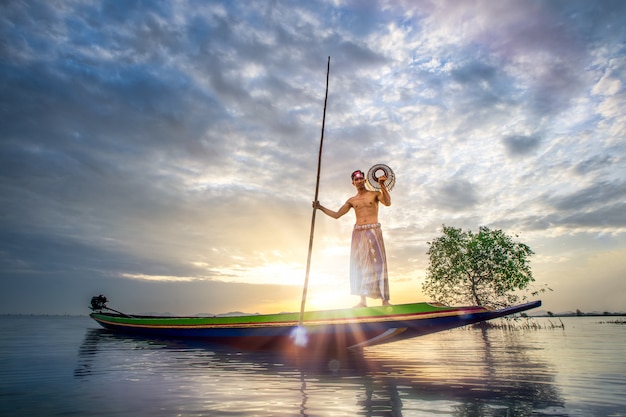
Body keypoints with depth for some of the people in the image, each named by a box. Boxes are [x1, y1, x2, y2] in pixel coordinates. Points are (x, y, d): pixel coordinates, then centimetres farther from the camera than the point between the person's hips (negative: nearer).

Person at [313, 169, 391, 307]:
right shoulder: (351, 201, 15)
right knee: (359, 264, 1)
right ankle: (363, 300, 8)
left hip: (373, 231, -3)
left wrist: (382, 185, -21)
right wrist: (320, 207, 12)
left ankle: (385, 300, -4)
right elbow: (336, 215, 17)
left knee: (379, 263, -8)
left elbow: (388, 203, -13)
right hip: (358, 232, 4)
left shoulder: (375, 194, 6)